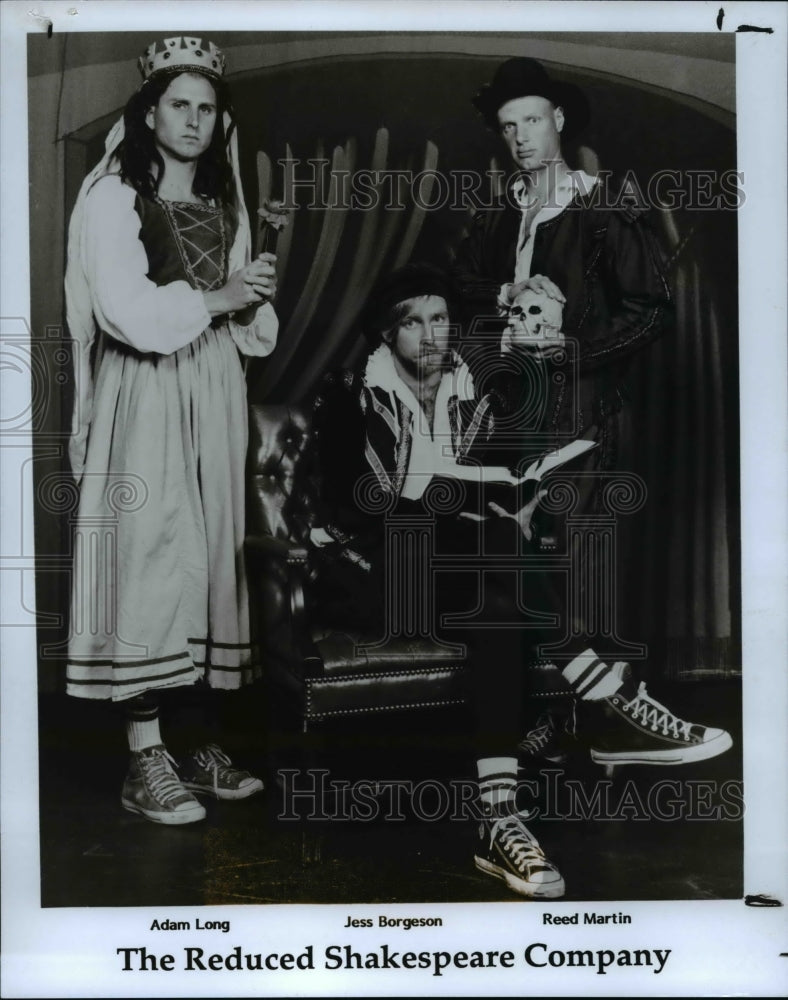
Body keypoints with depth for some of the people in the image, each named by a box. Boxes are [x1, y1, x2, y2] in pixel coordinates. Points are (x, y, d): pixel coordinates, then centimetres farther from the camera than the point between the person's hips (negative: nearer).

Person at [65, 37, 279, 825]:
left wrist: (254, 297, -1)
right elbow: (131, 313, -14)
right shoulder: (112, 198, 0)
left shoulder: (224, 206, 20)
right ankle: (145, 762, -3)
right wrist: (216, 297, -6)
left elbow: (250, 325, 20)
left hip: (215, 397, 6)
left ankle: (201, 743, 10)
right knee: (149, 560, -10)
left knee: (213, 559, 3)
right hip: (144, 400, -6)